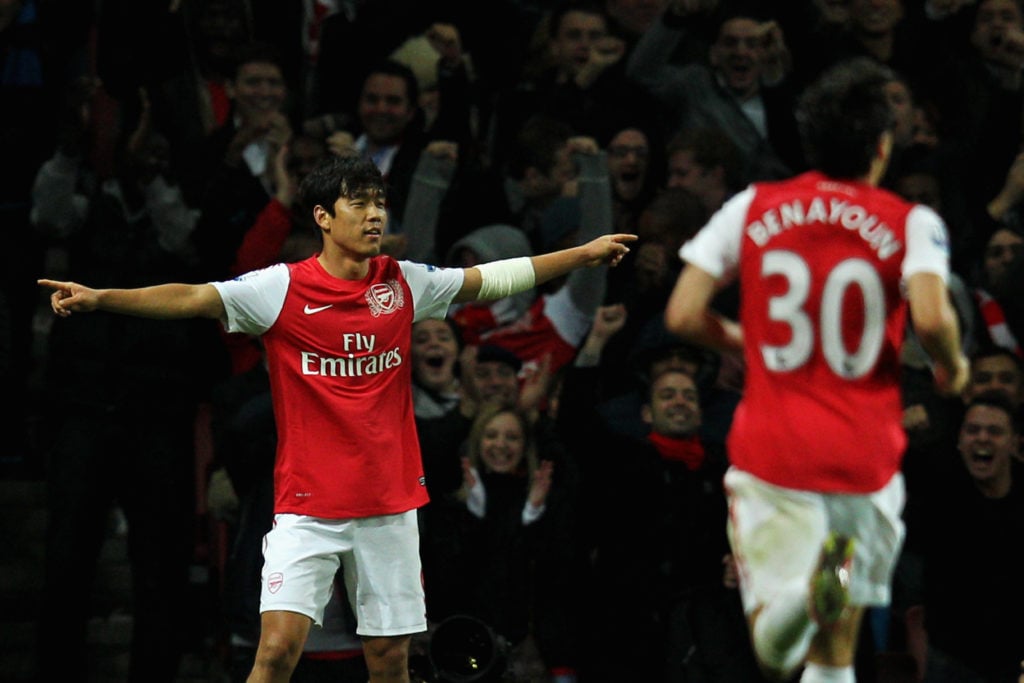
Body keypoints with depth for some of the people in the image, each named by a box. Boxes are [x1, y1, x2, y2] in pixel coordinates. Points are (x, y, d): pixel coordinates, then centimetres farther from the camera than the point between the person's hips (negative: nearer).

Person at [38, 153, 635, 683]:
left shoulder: (405, 283, 5)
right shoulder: (283, 288, -7)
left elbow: (492, 279, 16)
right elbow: (192, 299, -17)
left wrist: (583, 254, 16)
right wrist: (98, 299, -30)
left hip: (390, 506, 4)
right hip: (308, 505, -4)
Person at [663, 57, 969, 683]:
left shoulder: (751, 209, 3)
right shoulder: (911, 224, -4)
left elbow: (683, 315, 0)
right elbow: (931, 318, -20)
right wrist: (952, 368, 2)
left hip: (769, 449, 1)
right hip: (865, 457, -1)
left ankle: (800, 593, -32)